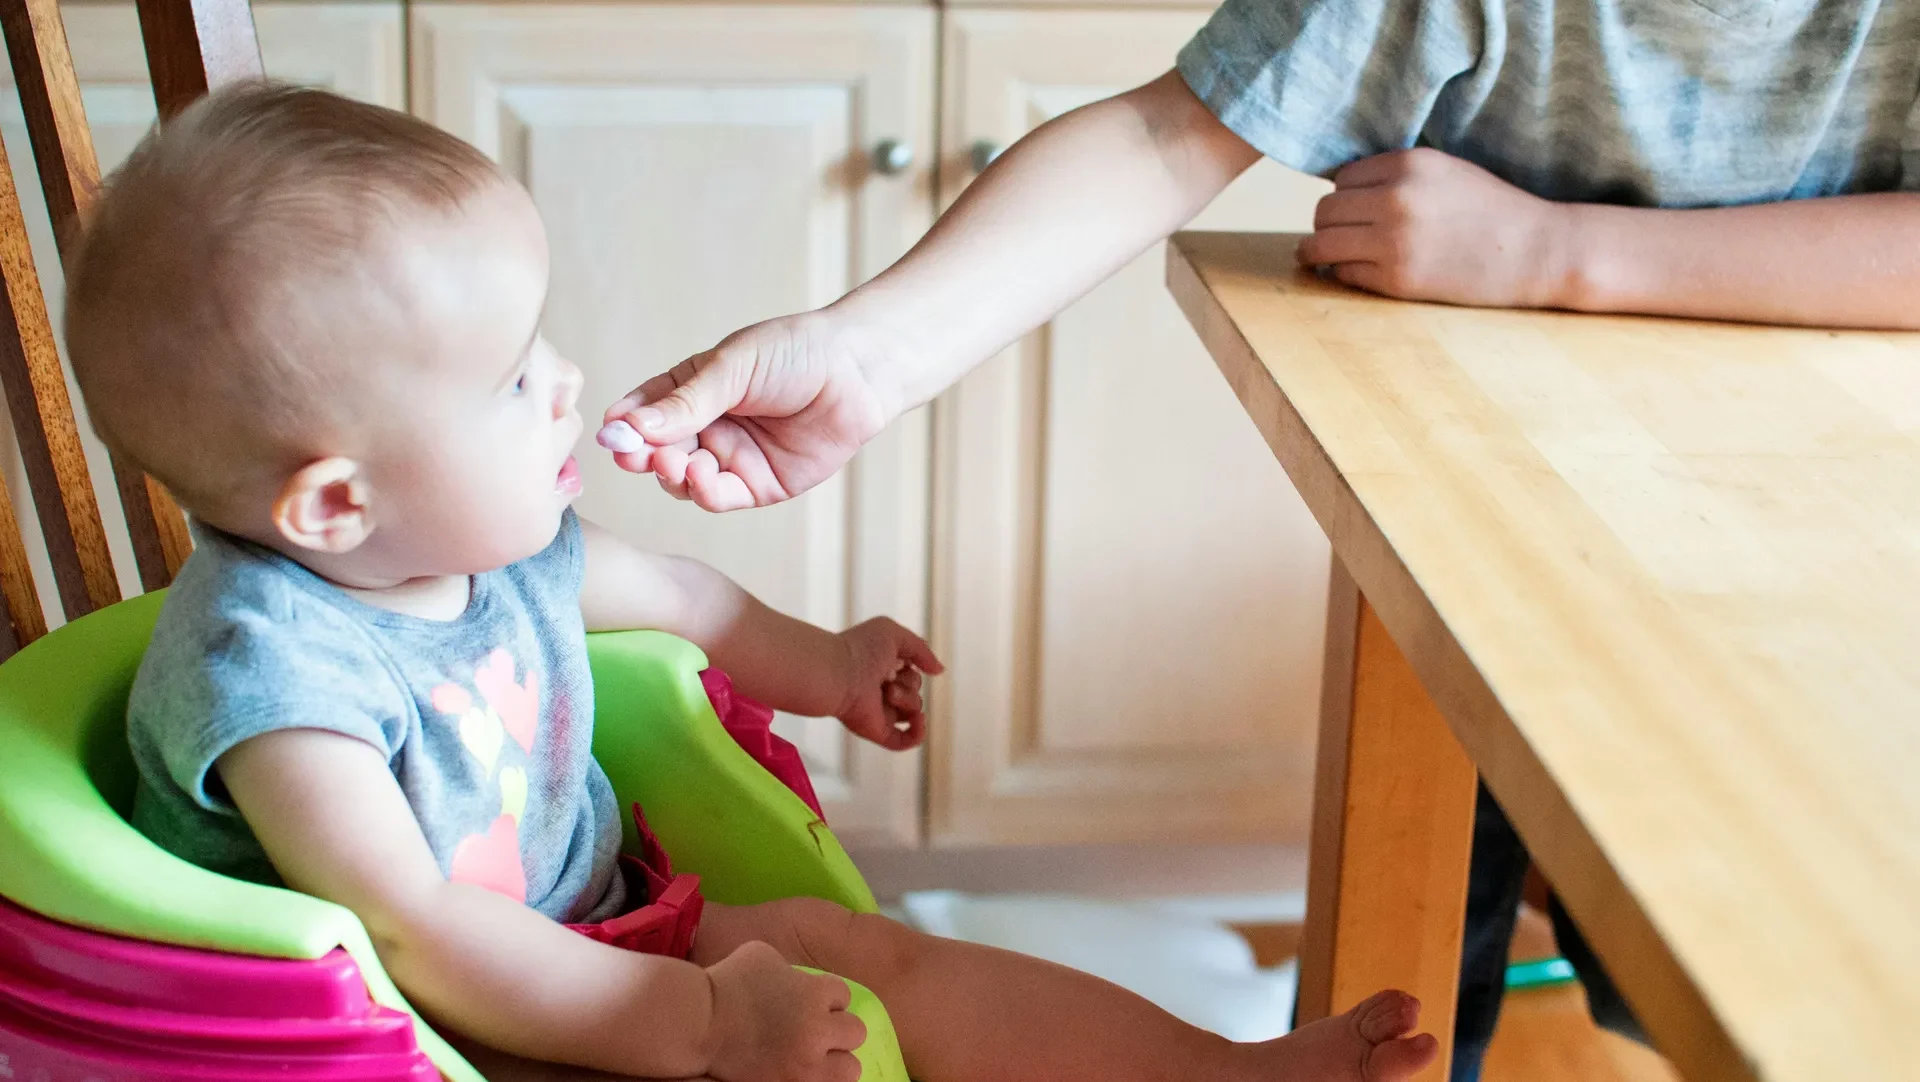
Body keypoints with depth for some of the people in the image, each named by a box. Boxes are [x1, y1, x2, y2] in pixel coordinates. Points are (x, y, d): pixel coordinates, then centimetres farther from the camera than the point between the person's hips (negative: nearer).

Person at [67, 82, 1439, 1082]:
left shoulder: (495, 540, -2)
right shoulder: (268, 667, -29)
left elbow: (664, 589, 21)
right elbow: (413, 936, -34)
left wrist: (818, 664, 31)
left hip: (591, 934, 8)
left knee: (866, 955, -1)